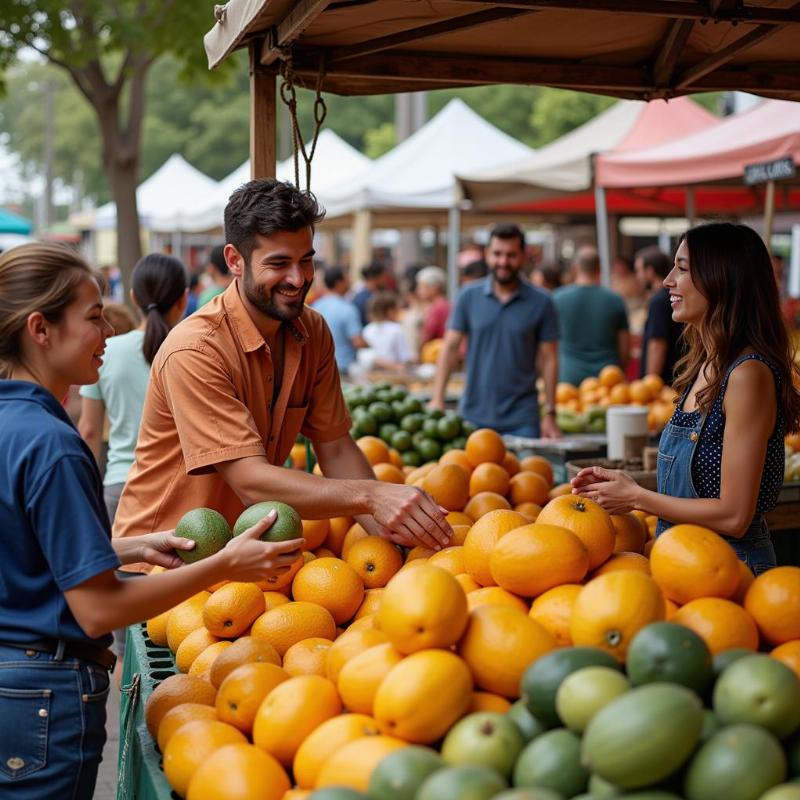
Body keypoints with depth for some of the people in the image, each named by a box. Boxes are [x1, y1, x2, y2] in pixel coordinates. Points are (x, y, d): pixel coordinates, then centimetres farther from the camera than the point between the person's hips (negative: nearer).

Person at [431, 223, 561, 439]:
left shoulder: (541, 303, 0)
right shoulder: (469, 297, 3)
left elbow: (549, 360, 1)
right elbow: (450, 348, 3)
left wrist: (550, 414, -3)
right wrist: (437, 399, -5)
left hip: (521, 420, -1)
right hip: (474, 416, 1)